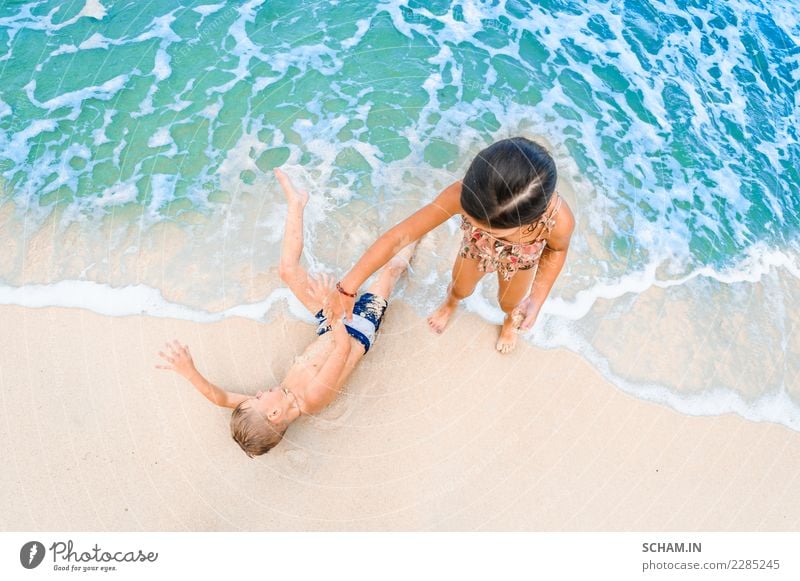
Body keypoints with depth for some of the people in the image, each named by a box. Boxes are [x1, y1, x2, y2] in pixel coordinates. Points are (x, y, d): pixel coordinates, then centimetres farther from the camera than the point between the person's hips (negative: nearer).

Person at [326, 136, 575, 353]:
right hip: (475, 248, 1)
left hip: (520, 260, 0)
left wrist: (537, 299, -23)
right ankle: (450, 303, 70)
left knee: (509, 303, 31)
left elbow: (558, 250, -18)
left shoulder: (559, 219, -45)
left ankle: (511, 319, 70)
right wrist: (347, 288, -35)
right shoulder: (461, 194, -46)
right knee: (460, 289, 30)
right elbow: (399, 237, -39)